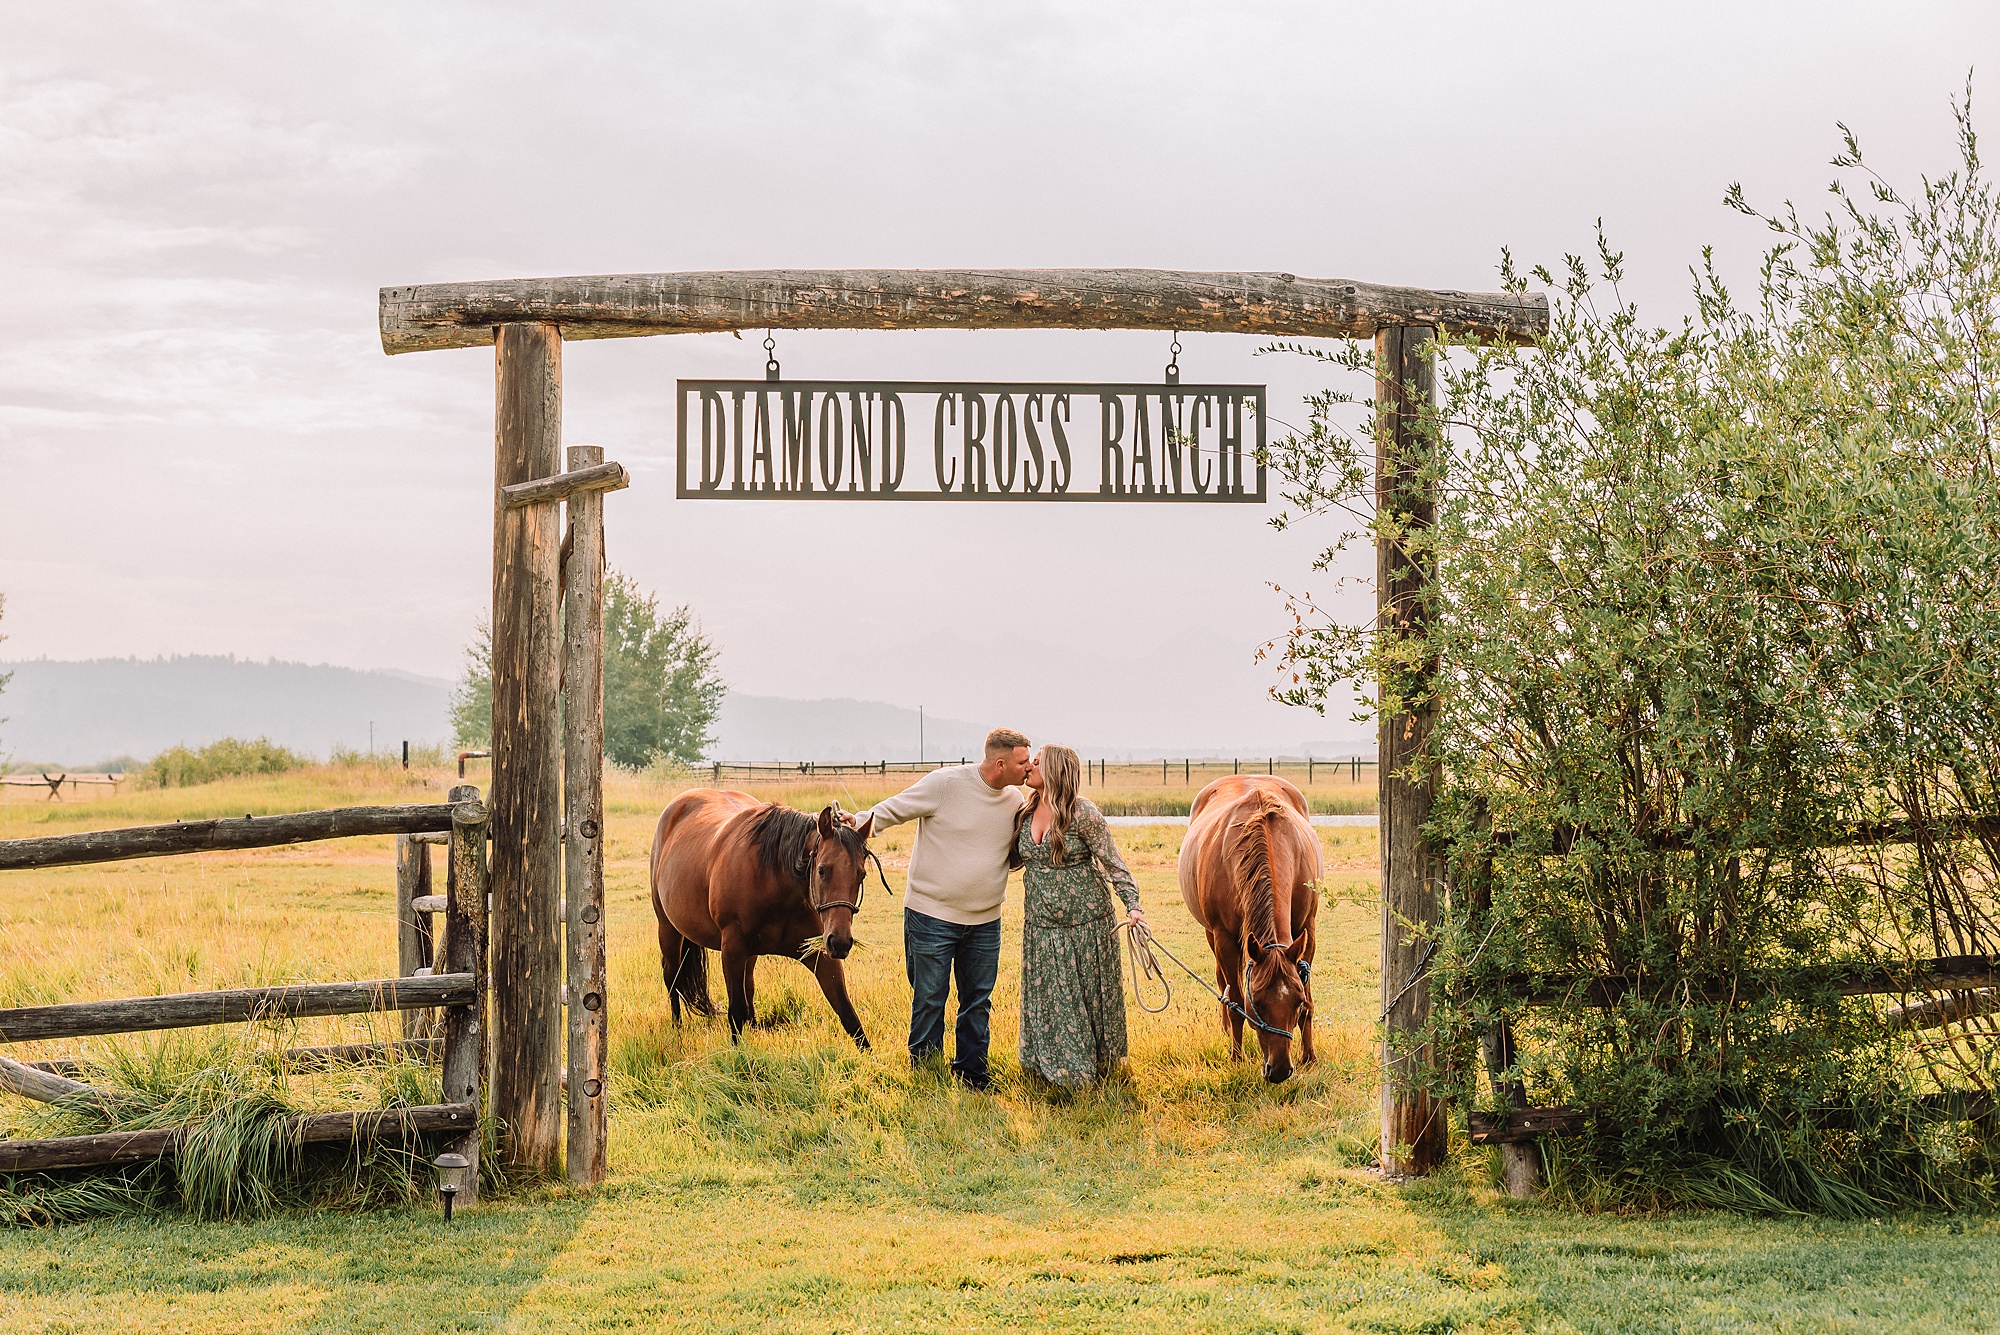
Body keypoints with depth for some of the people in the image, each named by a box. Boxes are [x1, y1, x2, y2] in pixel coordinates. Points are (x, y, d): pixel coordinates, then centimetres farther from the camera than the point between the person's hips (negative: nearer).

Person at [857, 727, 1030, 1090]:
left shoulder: (1015, 800, 4)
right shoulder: (945, 784, -15)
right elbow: (892, 810, -9)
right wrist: (854, 825, -24)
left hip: (985, 921, 5)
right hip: (932, 914, -5)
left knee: (978, 1000, 12)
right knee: (929, 999, 4)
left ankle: (972, 1070, 26)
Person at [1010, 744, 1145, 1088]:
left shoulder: (1082, 812, -12)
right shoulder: (1025, 814, 6)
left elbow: (1112, 862, -11)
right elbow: (1013, 860, 18)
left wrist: (1133, 904, -20)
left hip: (1086, 922, -5)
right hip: (1041, 927, 5)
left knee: (1089, 998, 5)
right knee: (1045, 1001, 9)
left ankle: (1096, 1069, 20)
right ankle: (1053, 1070, 23)